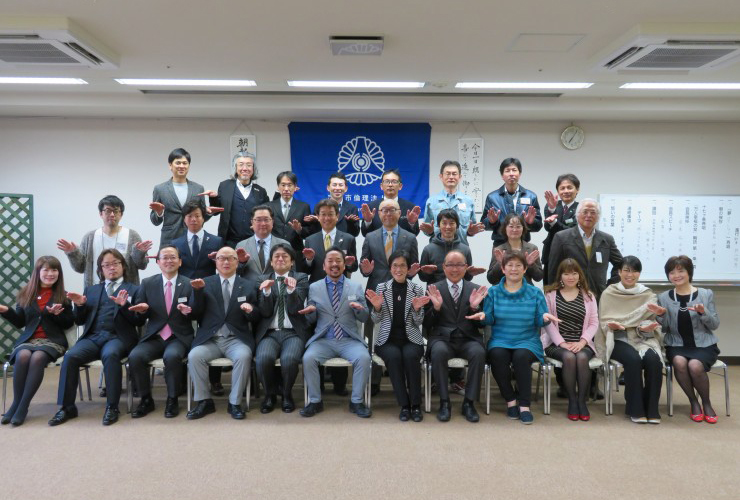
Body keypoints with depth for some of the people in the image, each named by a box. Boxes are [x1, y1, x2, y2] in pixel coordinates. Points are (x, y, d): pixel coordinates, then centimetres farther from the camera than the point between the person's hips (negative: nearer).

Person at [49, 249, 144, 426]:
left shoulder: (133, 290, 15)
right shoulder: (91, 290, 26)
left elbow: (139, 321, 4)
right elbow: (80, 320, 21)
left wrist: (124, 305, -13)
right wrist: (80, 305, 1)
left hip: (118, 337, -3)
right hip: (92, 337, 4)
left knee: (110, 354, -36)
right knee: (70, 356, -26)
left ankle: (112, 407, -26)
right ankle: (67, 407, -16)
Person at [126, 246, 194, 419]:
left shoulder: (189, 284, 3)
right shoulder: (147, 283, 8)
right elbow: (142, 316, 12)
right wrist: (143, 309, -11)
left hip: (179, 337, -2)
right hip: (154, 337, 3)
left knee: (172, 356, -34)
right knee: (135, 356, -25)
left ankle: (172, 400, -10)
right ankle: (146, 400, -3)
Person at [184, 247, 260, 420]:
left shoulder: (249, 285, 10)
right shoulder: (205, 283, 10)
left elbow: (256, 317, 8)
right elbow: (196, 313, 2)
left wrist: (251, 310, -15)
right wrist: (197, 291, -13)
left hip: (236, 339, -1)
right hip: (209, 339, 1)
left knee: (243, 356, -31)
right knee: (194, 355, -28)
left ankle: (234, 403, -15)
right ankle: (204, 401, -10)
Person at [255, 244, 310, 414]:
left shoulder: (301, 278, 10)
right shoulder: (264, 281, 13)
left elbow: (294, 309, -3)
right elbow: (265, 312, 2)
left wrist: (291, 289, -21)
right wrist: (266, 292, -16)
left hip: (293, 333, -1)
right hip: (269, 333, 1)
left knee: (289, 359, -32)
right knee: (263, 359, -30)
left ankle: (286, 395, -1)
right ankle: (270, 394, 0)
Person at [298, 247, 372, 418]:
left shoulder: (356, 287, 9)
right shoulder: (314, 287, 9)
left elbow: (365, 318, 7)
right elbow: (311, 320, 11)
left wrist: (359, 308, -15)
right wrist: (310, 311, -13)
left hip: (349, 340, 0)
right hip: (323, 340, 0)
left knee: (364, 358, -28)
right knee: (308, 358, -27)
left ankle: (356, 401, -8)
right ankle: (315, 401, -6)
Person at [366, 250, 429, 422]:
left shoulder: (417, 289, 5)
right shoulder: (381, 288, 6)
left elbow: (418, 322, 4)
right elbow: (376, 320, 5)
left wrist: (417, 309, -16)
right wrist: (377, 307, -15)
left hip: (411, 339, 0)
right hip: (388, 339, 0)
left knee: (410, 356, -32)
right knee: (393, 356, -32)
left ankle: (416, 405, -17)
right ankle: (404, 405, -18)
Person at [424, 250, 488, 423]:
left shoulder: (476, 290, 12)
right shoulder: (433, 290, 9)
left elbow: (482, 324, 8)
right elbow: (427, 324, 5)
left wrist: (475, 307, -10)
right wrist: (436, 307, -12)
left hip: (468, 339, 1)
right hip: (442, 338, -1)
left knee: (479, 352, -31)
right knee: (438, 352, -34)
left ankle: (469, 402, -15)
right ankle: (444, 402, -17)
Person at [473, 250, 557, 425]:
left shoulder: (535, 293, 10)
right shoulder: (493, 292, 9)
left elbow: (539, 321, 4)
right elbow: (490, 319, 4)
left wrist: (545, 318, -19)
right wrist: (484, 316, -19)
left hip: (527, 341, 0)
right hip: (500, 340, 1)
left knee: (521, 356, -33)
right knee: (497, 355, -32)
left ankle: (524, 405, -19)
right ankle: (510, 401, -12)